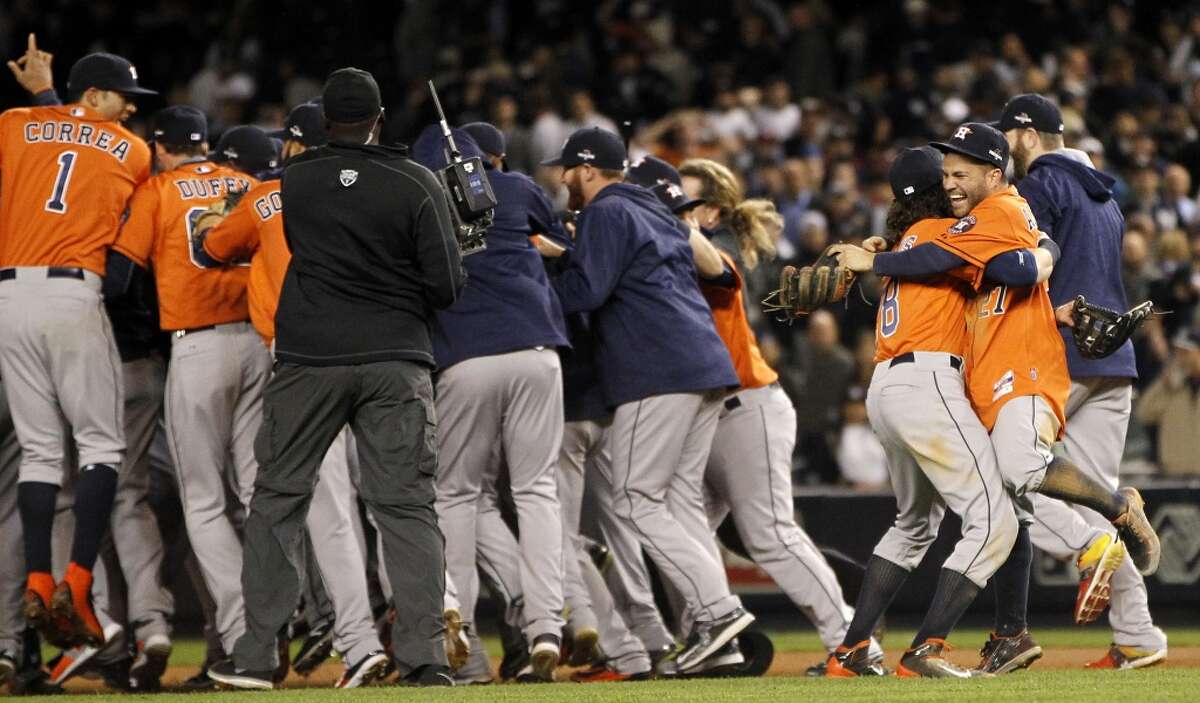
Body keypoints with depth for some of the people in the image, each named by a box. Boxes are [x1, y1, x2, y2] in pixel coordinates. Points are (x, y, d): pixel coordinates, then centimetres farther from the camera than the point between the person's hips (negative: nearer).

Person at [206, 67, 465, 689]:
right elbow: (447, 287, -6)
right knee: (407, 505, 1)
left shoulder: (287, 182, 1)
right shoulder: (417, 185, -3)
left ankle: (255, 655, 7)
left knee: (277, 498, 10)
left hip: (308, 359, 0)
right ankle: (425, 656, -7)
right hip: (397, 358, 0)